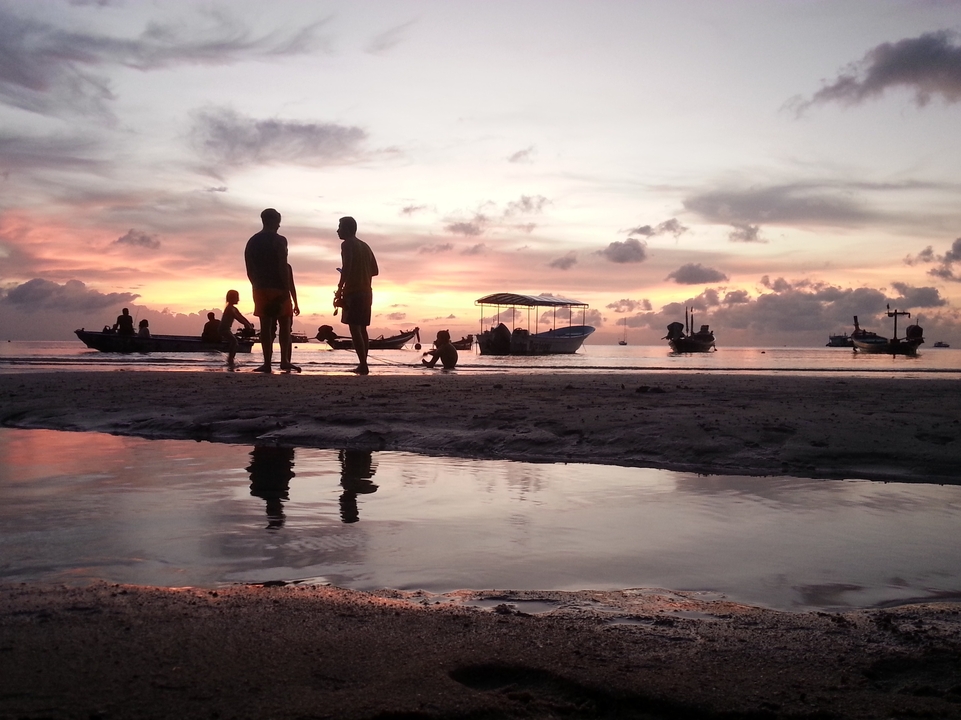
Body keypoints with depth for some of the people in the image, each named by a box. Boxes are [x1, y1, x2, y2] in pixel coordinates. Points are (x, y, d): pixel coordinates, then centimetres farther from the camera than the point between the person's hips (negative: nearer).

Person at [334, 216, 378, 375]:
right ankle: (363, 364, 9)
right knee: (362, 328, 10)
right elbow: (375, 270, 19)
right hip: (366, 292, 8)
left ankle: (363, 365, -17)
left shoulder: (347, 244, -5)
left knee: (354, 328, -10)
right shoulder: (365, 246, 19)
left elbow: (346, 267, -18)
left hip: (353, 292, -8)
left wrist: (340, 289, -16)